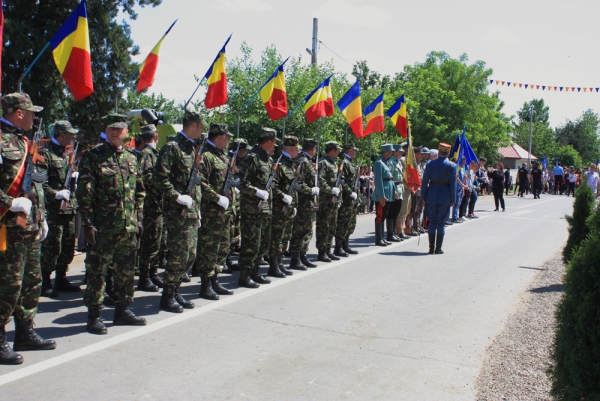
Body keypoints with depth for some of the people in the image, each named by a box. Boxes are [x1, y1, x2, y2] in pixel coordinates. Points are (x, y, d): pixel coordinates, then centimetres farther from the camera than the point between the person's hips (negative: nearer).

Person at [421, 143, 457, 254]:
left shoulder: (430, 164, 0)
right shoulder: (452, 166, -4)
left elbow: (425, 181, 0)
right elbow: (453, 184, -5)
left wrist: (423, 197, 6)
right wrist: (452, 200, 1)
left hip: (432, 196, 1)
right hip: (445, 198, -1)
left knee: (432, 222, 9)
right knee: (441, 223, 6)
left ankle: (431, 248, 8)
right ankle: (438, 249, 6)